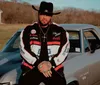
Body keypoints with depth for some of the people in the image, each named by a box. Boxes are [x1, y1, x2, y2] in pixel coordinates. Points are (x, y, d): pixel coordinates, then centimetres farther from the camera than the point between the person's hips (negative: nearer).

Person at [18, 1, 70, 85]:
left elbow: (64, 51, 0)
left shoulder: (60, 31, 6)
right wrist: (38, 64, -12)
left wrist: (51, 64, -13)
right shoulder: (28, 30, 5)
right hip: (31, 67, 0)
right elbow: (24, 51, -1)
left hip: (54, 68, 0)